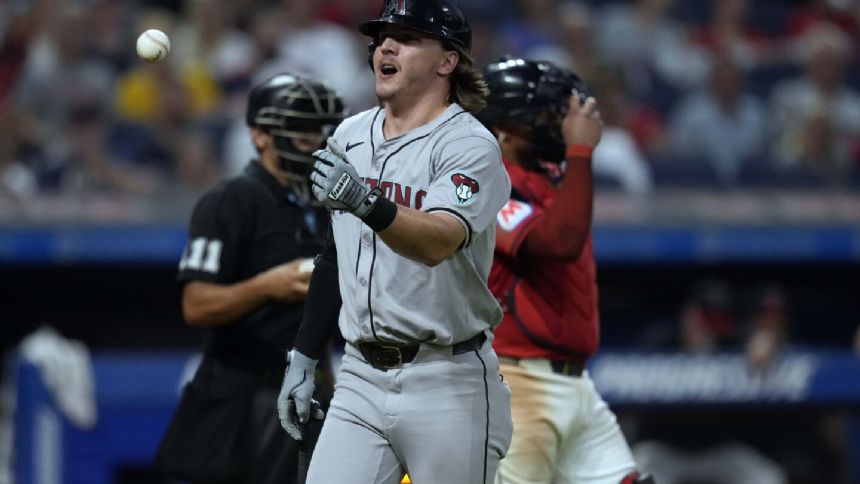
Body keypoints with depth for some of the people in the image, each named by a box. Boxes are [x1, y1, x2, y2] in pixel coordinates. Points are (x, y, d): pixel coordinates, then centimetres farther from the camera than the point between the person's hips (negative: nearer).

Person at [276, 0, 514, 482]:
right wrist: (303, 360, 19)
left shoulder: (470, 145, -11)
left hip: (448, 388, -6)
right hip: (361, 378, 6)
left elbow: (438, 242, -29)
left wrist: (366, 203, -46)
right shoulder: (350, 137, 11)